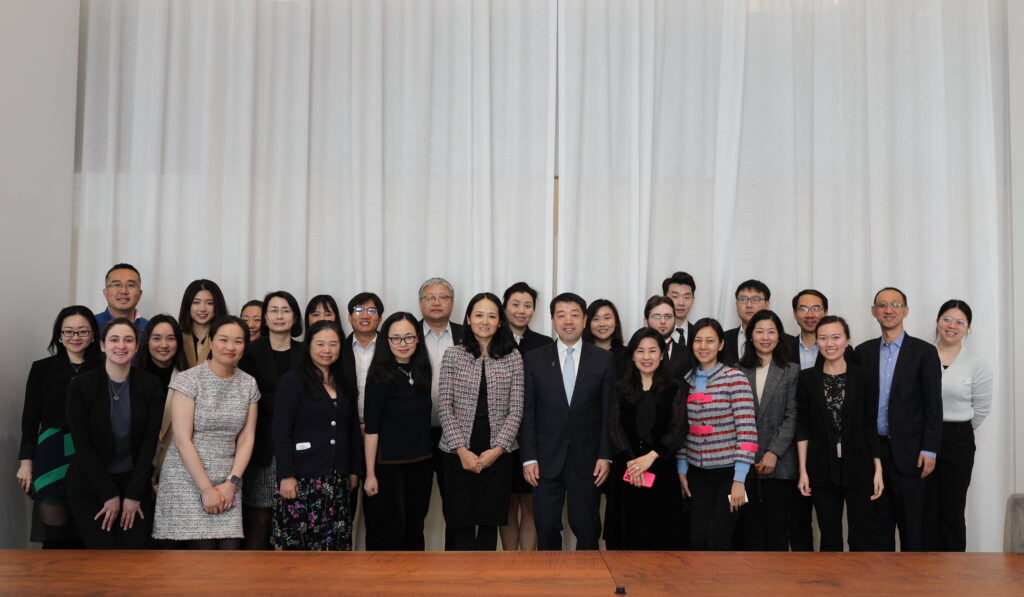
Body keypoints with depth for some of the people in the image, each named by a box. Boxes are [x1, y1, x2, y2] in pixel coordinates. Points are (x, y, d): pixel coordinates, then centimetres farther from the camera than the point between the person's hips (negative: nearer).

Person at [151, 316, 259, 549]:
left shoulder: (248, 384, 8)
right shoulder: (189, 380, -5)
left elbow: (247, 439, 6)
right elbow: (182, 440, -10)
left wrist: (231, 483, -5)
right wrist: (206, 488, -12)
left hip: (227, 485, 4)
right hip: (188, 481, -4)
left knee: (231, 548, -4)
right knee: (203, 547, -8)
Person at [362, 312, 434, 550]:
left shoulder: (422, 373, 7)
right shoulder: (380, 377, -11)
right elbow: (371, 429, -12)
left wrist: (429, 465, 11)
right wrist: (370, 474, -14)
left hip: (421, 464, 6)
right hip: (388, 466, -6)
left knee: (414, 530, 12)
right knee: (390, 531, 2)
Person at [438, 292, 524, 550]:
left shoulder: (513, 357, 3)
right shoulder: (453, 355, 1)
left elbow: (516, 409, 0)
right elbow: (444, 406, -2)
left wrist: (497, 449, -9)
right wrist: (462, 450, -10)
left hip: (497, 454, 1)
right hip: (459, 453, -1)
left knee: (490, 523, 8)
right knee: (460, 523, 2)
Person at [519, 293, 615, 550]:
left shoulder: (604, 359, 3)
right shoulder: (534, 359, 3)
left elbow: (609, 411, 2)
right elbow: (527, 412, 2)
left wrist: (605, 456, -4)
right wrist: (529, 458, -3)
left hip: (587, 461, 0)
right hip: (547, 460, 1)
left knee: (586, 528, 4)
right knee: (546, 528, 6)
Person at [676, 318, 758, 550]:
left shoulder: (735, 378, -8)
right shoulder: (686, 381, 6)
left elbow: (747, 431, -13)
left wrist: (739, 481, -16)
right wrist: (681, 471, 7)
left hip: (729, 472, -4)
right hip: (698, 474, 4)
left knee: (716, 540, -8)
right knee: (696, 541, 0)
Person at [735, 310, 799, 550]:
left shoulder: (791, 371, 4)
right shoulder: (739, 371, 8)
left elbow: (792, 416, -2)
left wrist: (774, 452, -11)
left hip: (779, 463, -1)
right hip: (745, 463, 1)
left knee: (777, 525, 4)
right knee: (750, 526, 4)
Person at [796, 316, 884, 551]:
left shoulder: (862, 376, 1)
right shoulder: (807, 378, 2)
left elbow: (870, 424, 2)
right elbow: (802, 427, 2)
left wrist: (878, 469, -2)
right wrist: (803, 470, -2)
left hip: (857, 466, 0)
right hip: (822, 468, 1)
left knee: (861, 540, 3)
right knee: (829, 540, 9)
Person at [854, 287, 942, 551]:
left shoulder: (924, 352, 0)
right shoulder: (863, 352, 9)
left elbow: (933, 405, -3)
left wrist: (929, 450, -9)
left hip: (908, 451, -3)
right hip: (871, 449, 3)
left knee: (912, 524, 3)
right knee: (878, 522, 10)